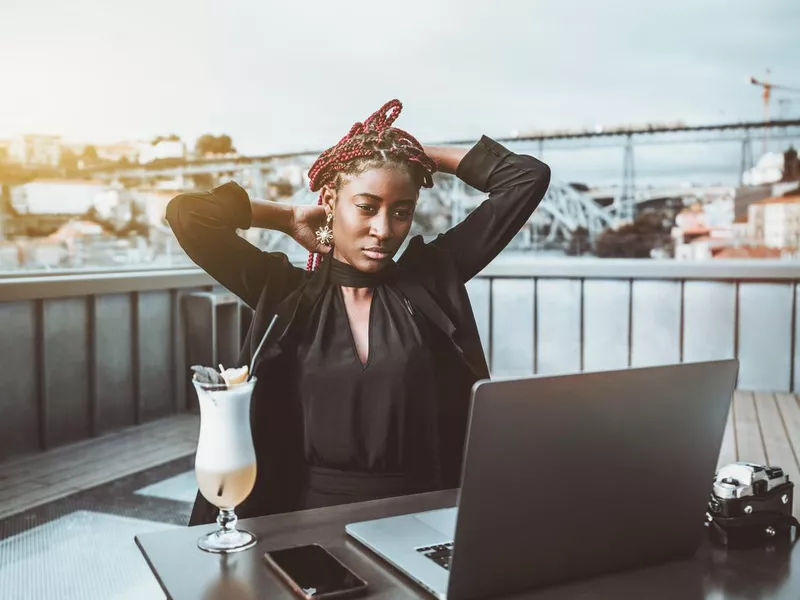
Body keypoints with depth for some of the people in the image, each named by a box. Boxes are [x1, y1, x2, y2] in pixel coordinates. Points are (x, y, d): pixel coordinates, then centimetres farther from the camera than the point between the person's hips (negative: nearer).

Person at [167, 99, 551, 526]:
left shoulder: (432, 278, 3)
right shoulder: (285, 293, 2)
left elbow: (529, 177, 3)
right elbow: (187, 214, -5)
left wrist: (419, 155, 6)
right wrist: (290, 220, 4)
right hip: (313, 516, 0)